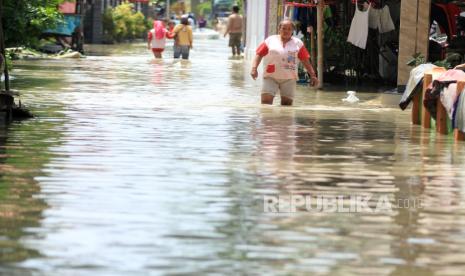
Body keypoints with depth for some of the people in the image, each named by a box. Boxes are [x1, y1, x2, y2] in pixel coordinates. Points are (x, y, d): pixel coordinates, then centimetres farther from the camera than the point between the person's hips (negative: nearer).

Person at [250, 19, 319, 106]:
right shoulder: (270, 40, 6)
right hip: (271, 77, -1)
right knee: (266, 101, -12)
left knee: (287, 103, 1)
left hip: (289, 78, 1)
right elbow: (259, 54, 4)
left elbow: (305, 61, 9)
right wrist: (254, 68, -11)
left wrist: (312, 75, 4)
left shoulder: (298, 43, 8)